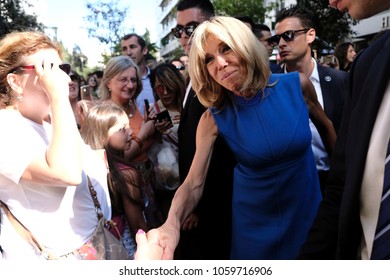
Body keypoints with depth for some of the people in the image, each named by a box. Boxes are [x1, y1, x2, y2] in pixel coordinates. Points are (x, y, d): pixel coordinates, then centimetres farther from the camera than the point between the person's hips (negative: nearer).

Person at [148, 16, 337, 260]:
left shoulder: (298, 85, -16)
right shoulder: (214, 119, -19)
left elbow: (326, 126, 3)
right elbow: (193, 183, -23)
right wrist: (172, 224, -44)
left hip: (309, 208, 2)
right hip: (255, 220, -1)